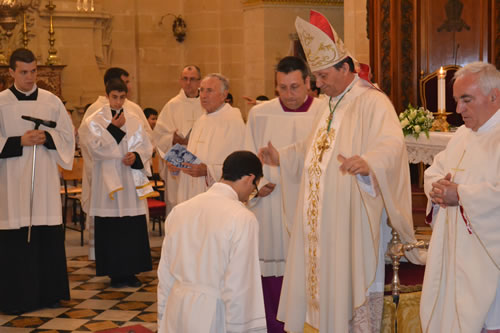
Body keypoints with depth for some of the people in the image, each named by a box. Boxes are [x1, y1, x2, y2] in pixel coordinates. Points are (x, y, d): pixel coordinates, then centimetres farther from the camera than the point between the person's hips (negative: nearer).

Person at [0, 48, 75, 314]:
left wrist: (47, 138, -10)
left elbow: (68, 136, 9)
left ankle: (48, 292, 17)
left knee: (49, 237, 4)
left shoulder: (51, 101, 7)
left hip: (45, 179, 3)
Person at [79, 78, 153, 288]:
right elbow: (96, 148, -11)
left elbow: (147, 147, 8)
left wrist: (136, 156, -11)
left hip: (131, 182, 3)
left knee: (134, 229, 2)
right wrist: (113, 128, -12)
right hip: (108, 183, -3)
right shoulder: (95, 121, 0)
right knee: (111, 230, -1)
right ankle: (115, 273, 7)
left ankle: (131, 271, 12)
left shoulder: (134, 121, 9)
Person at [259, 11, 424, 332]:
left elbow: (392, 144, -30)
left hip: (354, 219, -9)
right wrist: (282, 157, 20)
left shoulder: (373, 103, -14)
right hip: (322, 219, 9)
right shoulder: (331, 105, 16)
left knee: (356, 287, 0)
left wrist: (368, 162, -48)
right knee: (324, 281, 14)